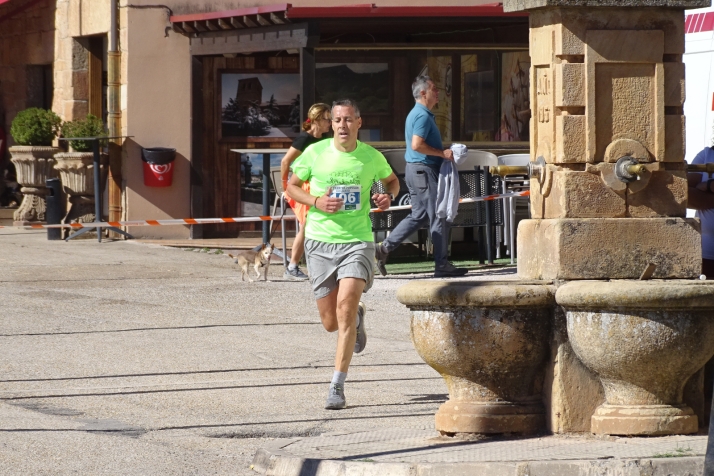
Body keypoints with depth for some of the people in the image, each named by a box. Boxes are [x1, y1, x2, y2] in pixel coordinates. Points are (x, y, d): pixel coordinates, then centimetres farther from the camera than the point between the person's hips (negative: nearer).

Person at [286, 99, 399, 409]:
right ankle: (357, 317, 44)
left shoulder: (371, 157, 0)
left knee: (345, 308, -19)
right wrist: (316, 202, -10)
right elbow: (292, 186, 9)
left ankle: (337, 387, -13)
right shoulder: (315, 153, -3)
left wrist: (389, 196, -2)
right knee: (330, 322, 5)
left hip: (358, 241, -1)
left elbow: (391, 179, 21)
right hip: (320, 241, 1)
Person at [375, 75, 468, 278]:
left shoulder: (417, 114, 17)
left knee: (419, 215, 14)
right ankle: (442, 265, -2)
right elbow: (417, 145, -26)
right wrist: (442, 153, -20)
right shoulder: (423, 116, -16)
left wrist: (442, 152, 17)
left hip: (416, 170, 10)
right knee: (439, 217, -5)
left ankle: (385, 248, 11)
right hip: (424, 170, -10)